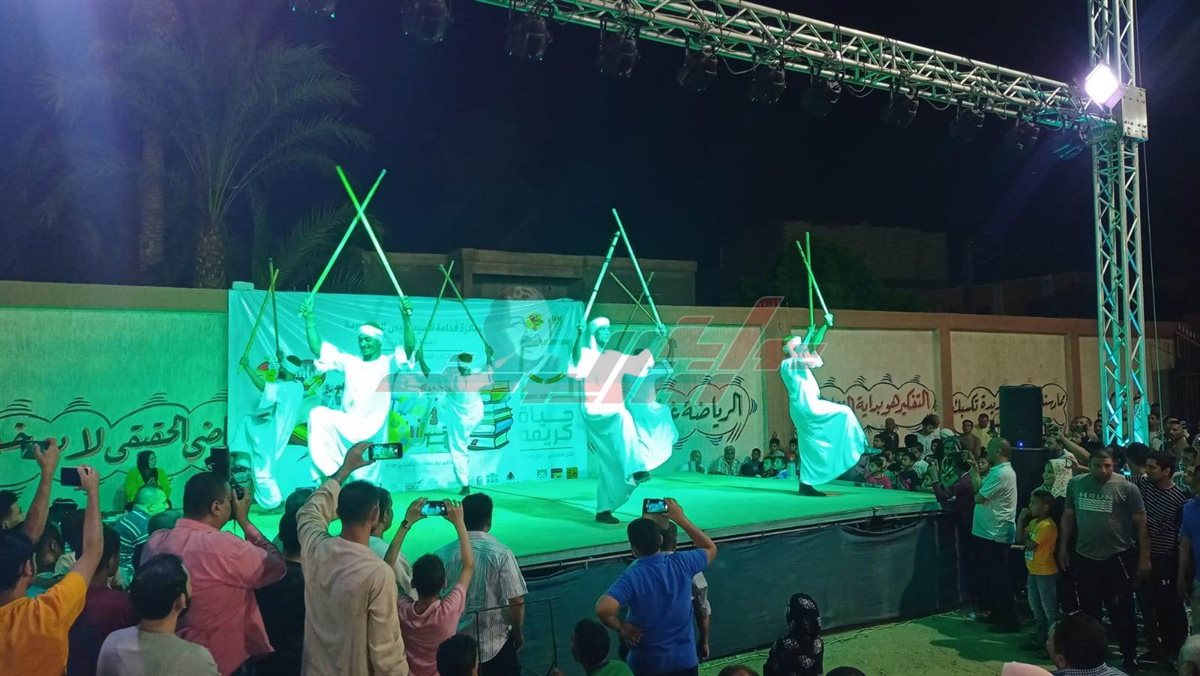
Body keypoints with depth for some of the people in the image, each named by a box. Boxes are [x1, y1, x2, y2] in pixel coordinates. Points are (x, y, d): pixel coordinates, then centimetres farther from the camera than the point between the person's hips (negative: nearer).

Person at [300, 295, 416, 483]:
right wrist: (309, 320, -2)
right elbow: (317, 349, 9)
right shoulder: (350, 362, 11)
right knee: (318, 414, -22)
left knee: (363, 480, -11)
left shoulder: (388, 364, -2)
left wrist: (406, 319, -35)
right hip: (345, 426, 4)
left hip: (369, 433, -4)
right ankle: (333, 472, -14)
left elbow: (409, 348, -20)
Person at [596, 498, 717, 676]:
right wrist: (680, 518, 9)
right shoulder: (681, 564, -11)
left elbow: (603, 609, -36)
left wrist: (621, 628, -16)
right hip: (685, 660, 3)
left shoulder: (632, 576, -21)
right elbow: (710, 548, 10)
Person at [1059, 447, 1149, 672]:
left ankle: (1130, 658, 22)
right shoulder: (1076, 484, 1)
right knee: (1088, 611, 16)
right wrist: (1063, 547, 10)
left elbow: (1141, 523, -6)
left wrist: (1144, 557, -8)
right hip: (1084, 558, 3)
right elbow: (1068, 516, 10)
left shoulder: (1126, 488, -9)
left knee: (1121, 612, 7)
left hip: (1118, 558, -3)